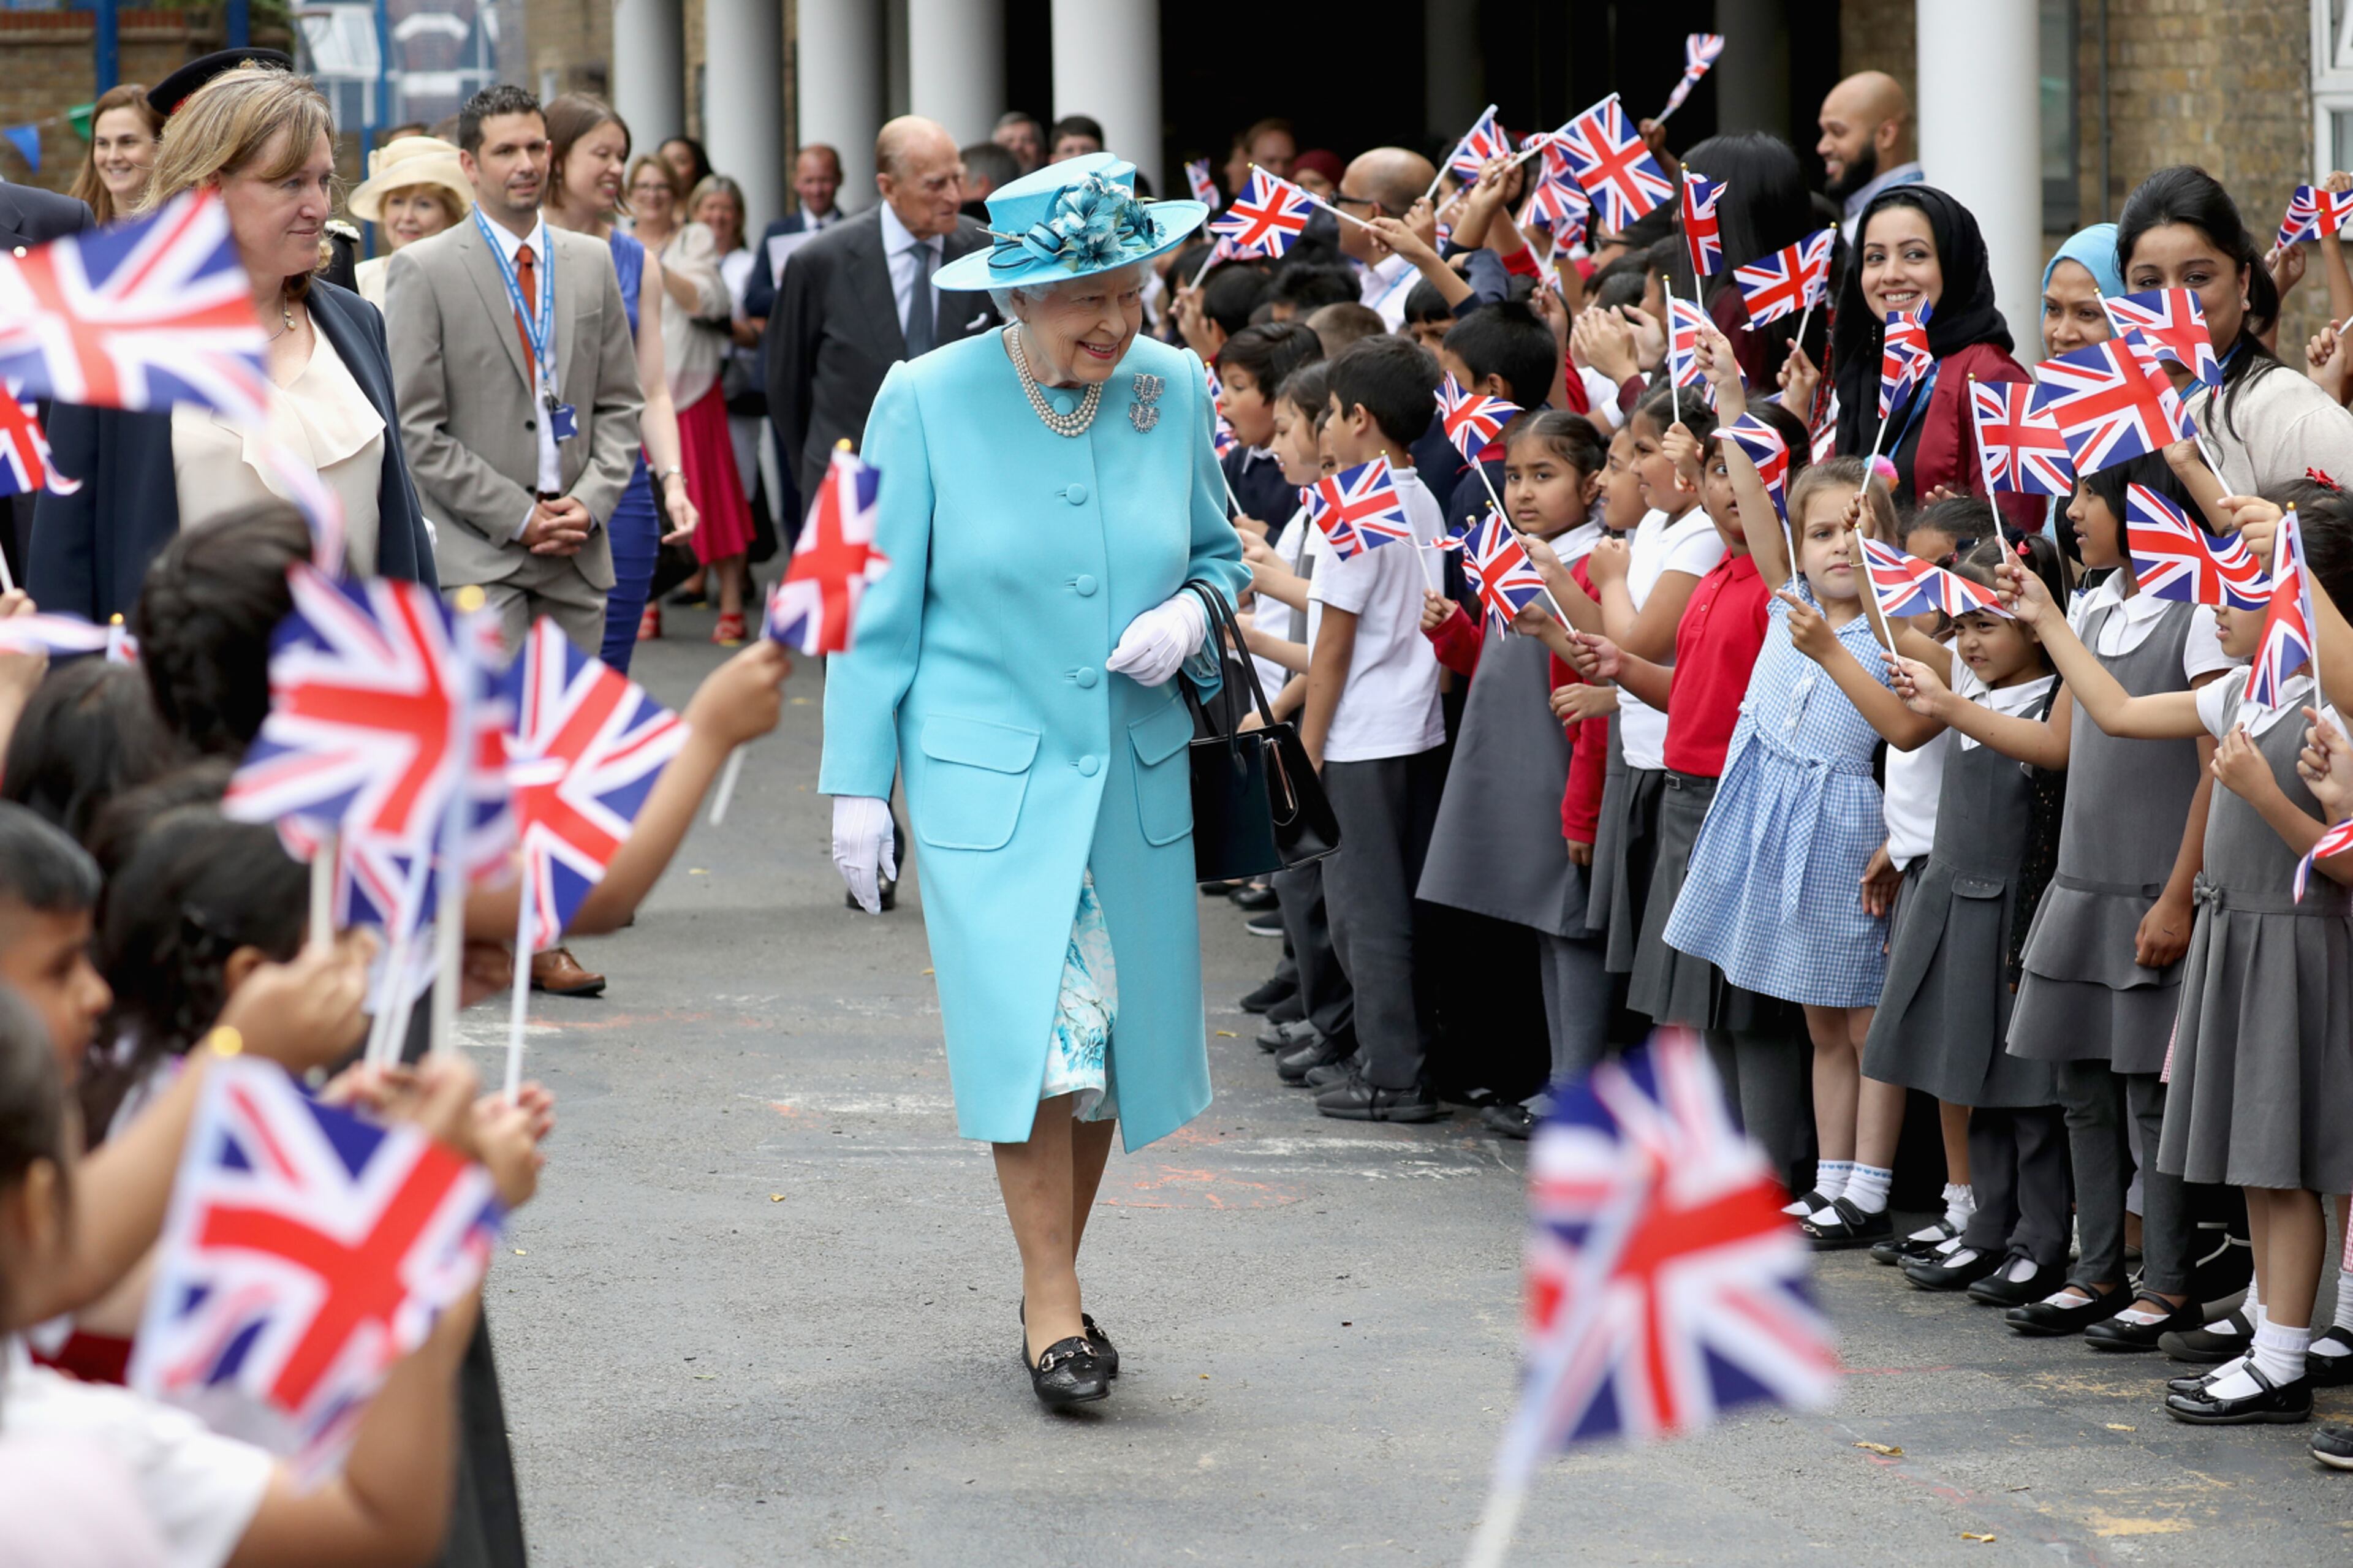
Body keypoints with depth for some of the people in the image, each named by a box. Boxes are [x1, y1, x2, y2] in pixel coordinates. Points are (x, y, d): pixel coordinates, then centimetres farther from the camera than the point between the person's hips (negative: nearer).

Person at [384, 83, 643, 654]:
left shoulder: (592, 262, 13)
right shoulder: (424, 270, -3)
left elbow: (620, 406, 15)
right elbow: (414, 428, -7)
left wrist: (591, 502, -3)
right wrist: (518, 516, -11)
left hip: (577, 554, 5)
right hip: (478, 556, -5)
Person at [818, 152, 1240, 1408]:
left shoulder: (1173, 389, 0)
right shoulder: (928, 401, -9)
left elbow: (1217, 551, 15)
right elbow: (879, 604, -2)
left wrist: (1190, 610, -8)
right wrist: (858, 781, -4)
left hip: (1136, 771, 4)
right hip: (986, 771, -4)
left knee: (1113, 1039, 8)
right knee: (1035, 1033, -13)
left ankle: (1054, 1281, 25)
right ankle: (1052, 1302, -3)